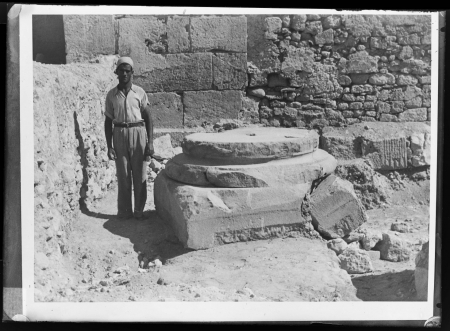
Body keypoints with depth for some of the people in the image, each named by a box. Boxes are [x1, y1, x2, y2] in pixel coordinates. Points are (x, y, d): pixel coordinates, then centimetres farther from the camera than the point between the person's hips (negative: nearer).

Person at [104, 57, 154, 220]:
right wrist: (109, 146, 1)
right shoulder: (111, 95, 5)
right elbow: (108, 121, 7)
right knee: (123, 175, 3)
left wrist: (150, 142, -5)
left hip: (138, 133, -1)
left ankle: (139, 211, 10)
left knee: (140, 175, 1)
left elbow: (148, 118, 3)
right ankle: (124, 211, 12)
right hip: (119, 134, 1)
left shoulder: (139, 92, 2)